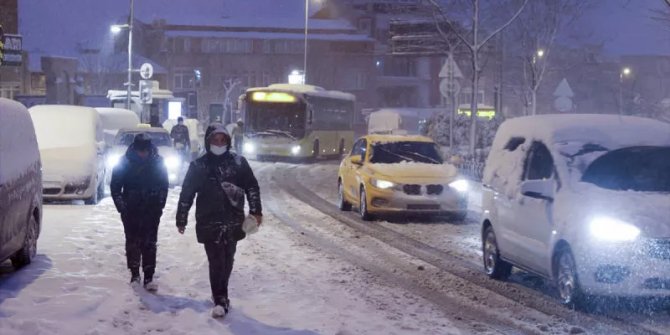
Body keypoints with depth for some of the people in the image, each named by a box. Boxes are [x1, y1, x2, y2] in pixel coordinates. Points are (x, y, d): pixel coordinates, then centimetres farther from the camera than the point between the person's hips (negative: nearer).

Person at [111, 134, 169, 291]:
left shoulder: (158, 162, -3)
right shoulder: (124, 163, -6)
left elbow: (164, 185, 7)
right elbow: (115, 186, 1)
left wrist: (159, 206, -1)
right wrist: (121, 206, -7)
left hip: (151, 211, 0)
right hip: (131, 211, 0)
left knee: (149, 244, -4)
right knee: (132, 242, 6)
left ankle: (149, 278, -3)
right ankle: (134, 275, 19)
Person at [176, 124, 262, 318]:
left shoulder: (238, 162, 4)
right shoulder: (198, 166, 1)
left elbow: (252, 186, 8)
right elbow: (187, 193, 5)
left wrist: (255, 210, 2)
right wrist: (181, 219, 5)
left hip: (233, 222, 2)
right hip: (209, 222, -2)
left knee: (227, 261, 10)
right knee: (216, 262, -8)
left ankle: (220, 294, 27)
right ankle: (220, 300, -5)